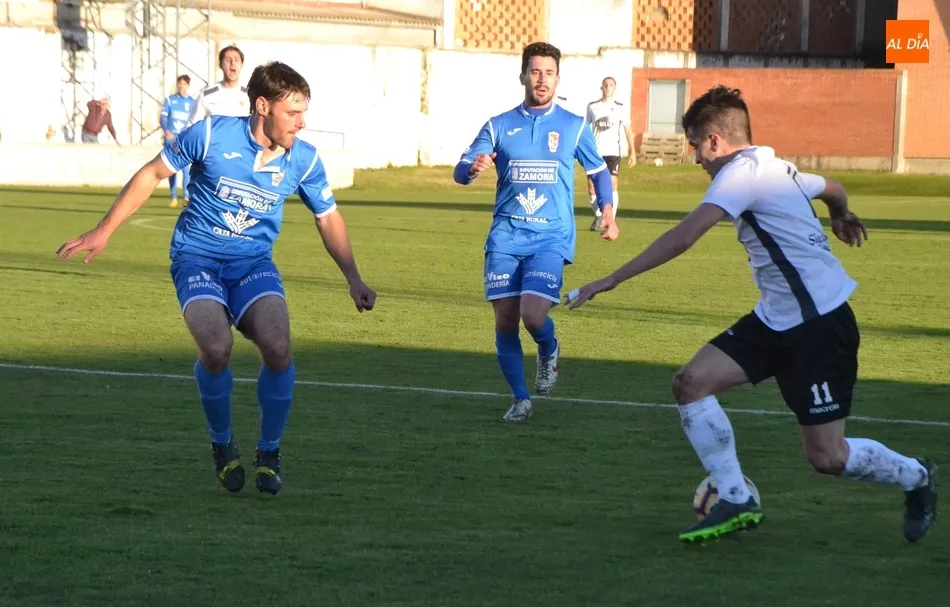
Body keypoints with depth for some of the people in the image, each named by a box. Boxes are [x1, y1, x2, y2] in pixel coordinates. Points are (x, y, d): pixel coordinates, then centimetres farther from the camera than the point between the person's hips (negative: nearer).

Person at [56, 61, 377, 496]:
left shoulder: (304, 161, -3)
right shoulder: (211, 135, -12)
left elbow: (328, 217, 13)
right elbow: (153, 174, 0)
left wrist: (353, 277, 5)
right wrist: (104, 231, 0)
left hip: (254, 264, 3)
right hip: (197, 259, -2)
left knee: (277, 347, -25)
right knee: (216, 347, -29)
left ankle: (269, 452, -1)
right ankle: (222, 445, 0)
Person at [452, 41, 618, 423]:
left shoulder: (574, 127, 6)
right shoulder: (498, 126, 6)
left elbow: (598, 170, 20)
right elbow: (460, 171, 1)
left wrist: (608, 213, 8)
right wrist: (473, 168, -23)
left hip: (551, 238, -2)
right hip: (506, 237, 2)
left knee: (533, 315, -18)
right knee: (505, 321, -5)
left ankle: (549, 353, 16)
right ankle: (520, 399, 11)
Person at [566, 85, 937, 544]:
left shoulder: (743, 173, -15)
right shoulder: (775, 169, 12)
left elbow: (682, 237, -25)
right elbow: (833, 189, 32)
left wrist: (612, 280, -24)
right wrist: (841, 217, 57)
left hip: (821, 323, -10)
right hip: (777, 318, 10)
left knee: (826, 457, -6)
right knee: (692, 382, -4)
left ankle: (916, 477, 21)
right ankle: (736, 502, 1)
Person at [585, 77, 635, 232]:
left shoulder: (619, 108, 5)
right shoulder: (592, 107, 8)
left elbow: (628, 130, 6)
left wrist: (632, 152, -1)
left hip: (612, 152, -2)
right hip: (595, 152, 2)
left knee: (612, 185, -13)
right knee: (591, 187, 0)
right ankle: (598, 216, 24)